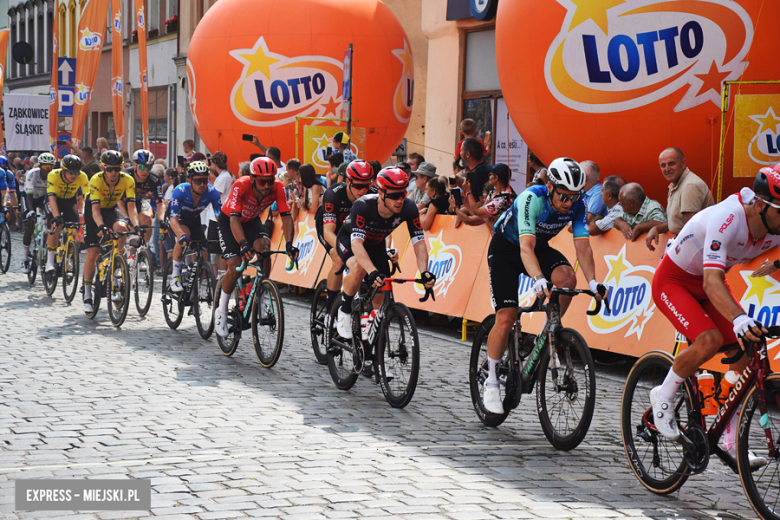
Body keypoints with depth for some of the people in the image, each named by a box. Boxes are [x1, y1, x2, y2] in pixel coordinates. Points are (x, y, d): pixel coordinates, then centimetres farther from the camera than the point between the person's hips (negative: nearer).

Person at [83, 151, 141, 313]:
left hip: (112, 209, 2)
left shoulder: (127, 180, -24)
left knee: (121, 227, -34)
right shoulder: (96, 180, -30)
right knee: (92, 254, -10)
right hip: (93, 210, -2)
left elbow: (131, 206, -29)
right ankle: (87, 296, 0)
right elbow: (95, 209, -36)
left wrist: (136, 226, -45)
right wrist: (101, 226, -53)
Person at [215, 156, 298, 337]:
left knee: (263, 247, -28)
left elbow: (286, 216, -28)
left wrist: (289, 244, -43)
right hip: (228, 221, -3)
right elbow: (234, 219, -44)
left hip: (252, 221, 3)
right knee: (235, 267, -16)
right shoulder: (241, 186, -36)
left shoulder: (278, 188, -26)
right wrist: (243, 244, -59)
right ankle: (221, 311, 7)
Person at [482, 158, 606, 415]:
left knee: (567, 278, -28)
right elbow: (526, 247, -44)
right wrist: (539, 280, -61)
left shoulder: (577, 205, -21)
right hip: (506, 248, -4)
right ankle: (491, 383, 3)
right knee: (506, 317, -14)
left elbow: (582, 246, -23)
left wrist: (592, 282, -39)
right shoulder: (531, 199, -35)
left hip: (540, 247, 4)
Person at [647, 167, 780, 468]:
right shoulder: (726, 220, -37)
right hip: (673, 281, -7)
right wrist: (739, 318, -63)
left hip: (707, 283, 7)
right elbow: (712, 283, -47)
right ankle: (664, 396, -5)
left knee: (744, 354, -7)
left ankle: (732, 443, 6)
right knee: (710, 340, -30)